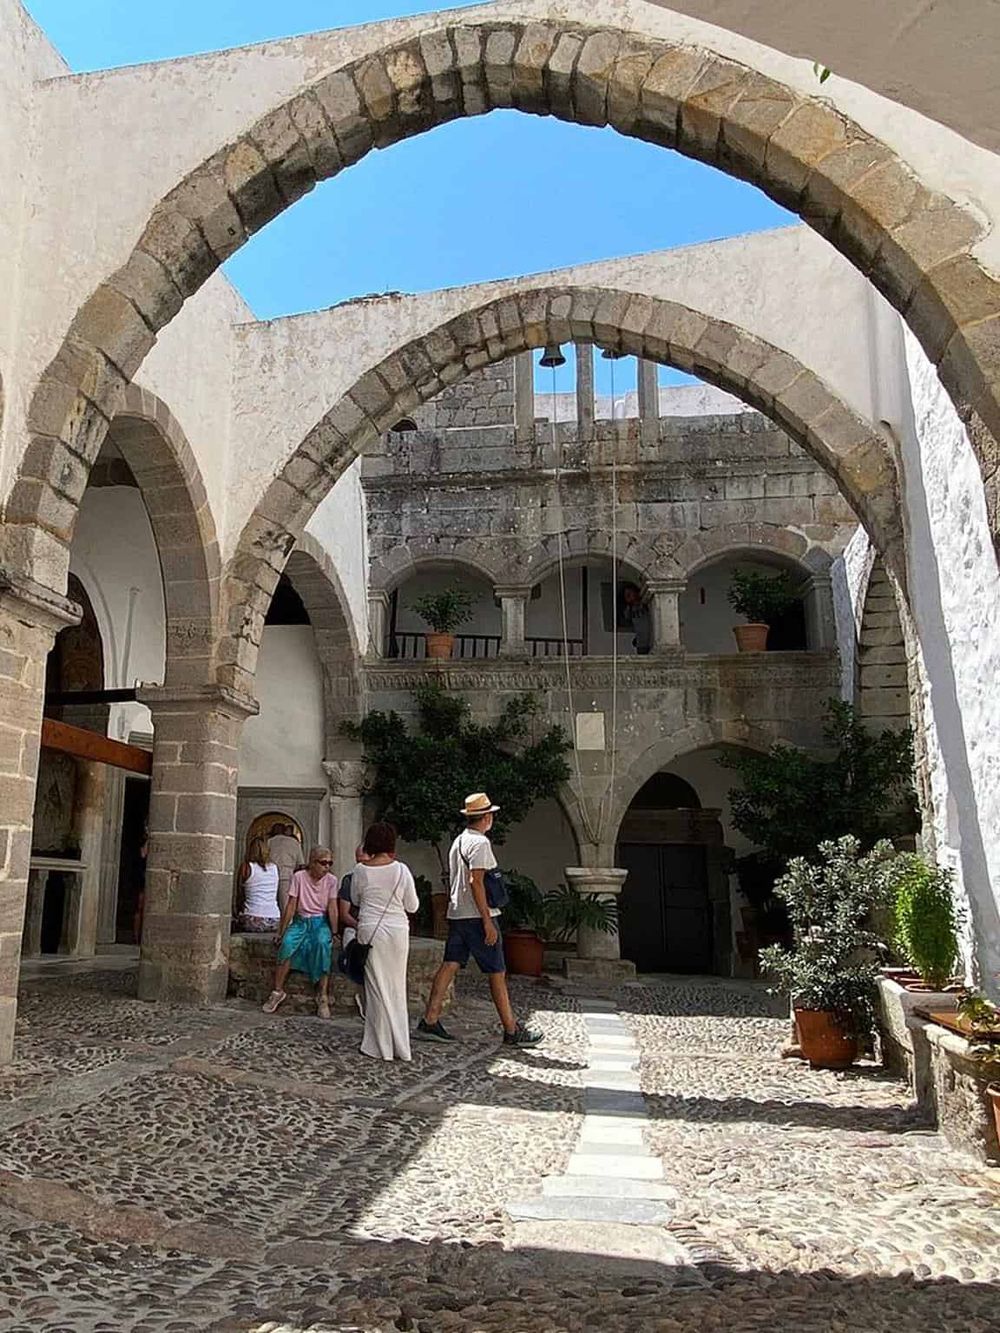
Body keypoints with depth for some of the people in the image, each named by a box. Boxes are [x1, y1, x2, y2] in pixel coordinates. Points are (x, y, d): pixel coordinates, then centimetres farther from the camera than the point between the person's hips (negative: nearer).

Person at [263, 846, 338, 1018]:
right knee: (287, 942, -30)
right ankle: (278, 991, -17)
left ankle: (323, 996, -26)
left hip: (320, 922, 0)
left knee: (323, 943, -32)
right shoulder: (299, 876, -5)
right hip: (300, 920, 1)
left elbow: (332, 908, -5)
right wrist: (281, 932, -5)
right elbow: (291, 906, -4)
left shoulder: (331, 880, -2)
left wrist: (334, 933, -13)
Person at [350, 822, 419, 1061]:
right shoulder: (401, 870, -7)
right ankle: (399, 1045, 17)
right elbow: (412, 906, 0)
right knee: (396, 986, 11)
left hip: (370, 931, 0)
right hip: (397, 932, 0)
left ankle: (380, 1046, 10)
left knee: (377, 987, 7)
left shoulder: (360, 870, -5)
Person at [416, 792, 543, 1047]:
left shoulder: (458, 841, 15)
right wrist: (487, 921, -20)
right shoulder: (480, 842, -13)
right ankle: (512, 1031, 6)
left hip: (456, 914, 9)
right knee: (497, 973, -1)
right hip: (477, 916, -9)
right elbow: (475, 881, -21)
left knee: (449, 966, 8)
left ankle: (430, 1021, 6)